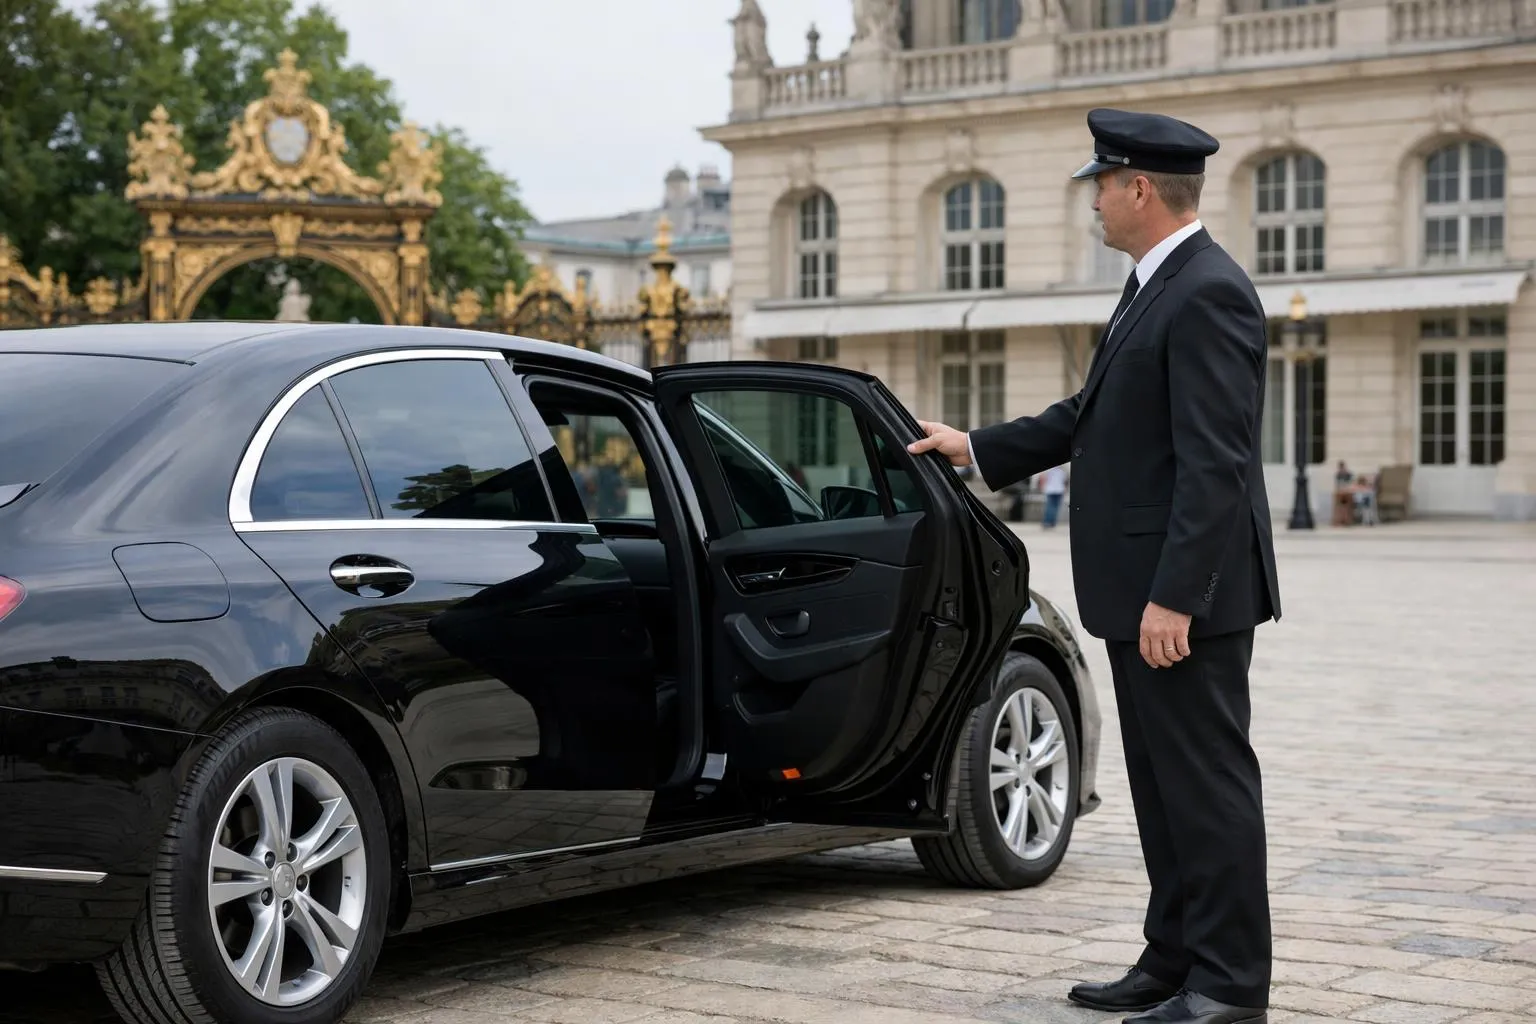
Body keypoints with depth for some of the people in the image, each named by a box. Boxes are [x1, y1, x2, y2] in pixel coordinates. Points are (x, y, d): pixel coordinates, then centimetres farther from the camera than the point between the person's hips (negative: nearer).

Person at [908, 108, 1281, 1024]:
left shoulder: (1208, 294, -16)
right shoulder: (1156, 288, 16)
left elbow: (1214, 463, -22)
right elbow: (1094, 415, 24)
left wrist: (1174, 597, -24)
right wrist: (976, 448, 28)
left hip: (1187, 594, -10)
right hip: (1142, 589, 10)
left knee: (1209, 779, -3)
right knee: (1164, 783, 15)